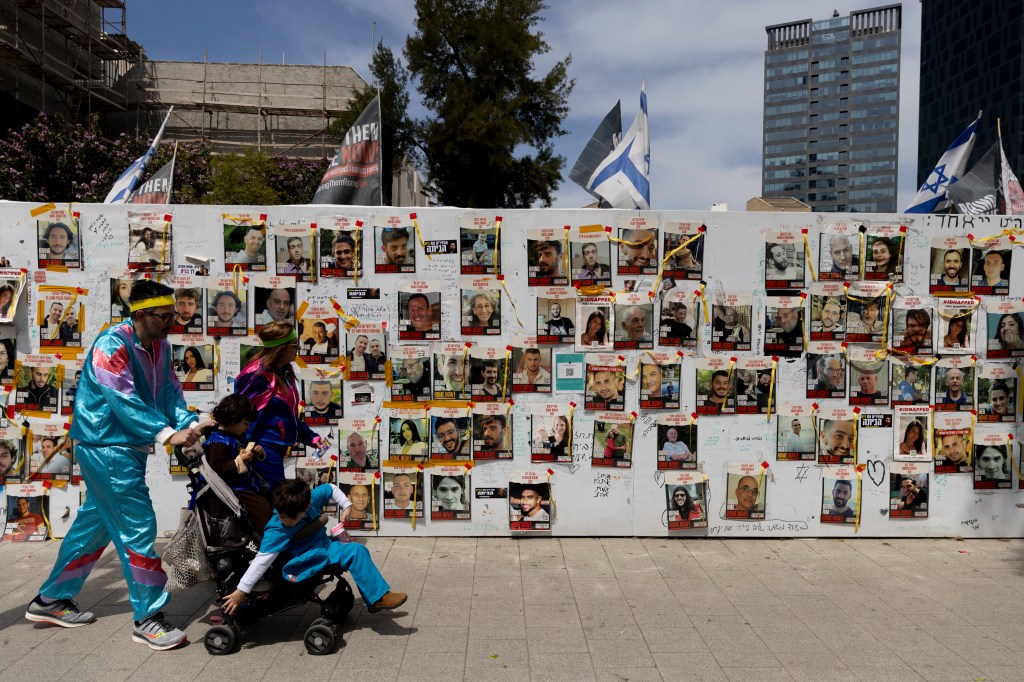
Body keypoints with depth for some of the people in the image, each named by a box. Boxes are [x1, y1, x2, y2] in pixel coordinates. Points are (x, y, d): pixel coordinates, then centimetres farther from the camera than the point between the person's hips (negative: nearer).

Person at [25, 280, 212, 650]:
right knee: (138, 526, -8)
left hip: (130, 447, 9)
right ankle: (147, 618, 1)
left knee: (96, 522, 18)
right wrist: (168, 434, -33)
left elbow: (170, 391, 2)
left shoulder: (160, 345, 6)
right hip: (106, 446, -9)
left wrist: (190, 424, -15)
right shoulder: (111, 345, -19)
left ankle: (51, 600, 34)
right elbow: (124, 401, -27)